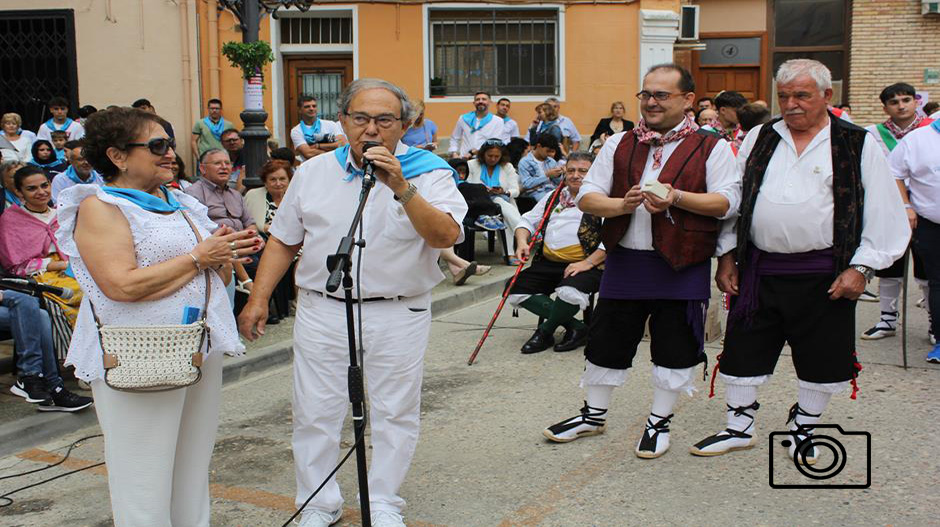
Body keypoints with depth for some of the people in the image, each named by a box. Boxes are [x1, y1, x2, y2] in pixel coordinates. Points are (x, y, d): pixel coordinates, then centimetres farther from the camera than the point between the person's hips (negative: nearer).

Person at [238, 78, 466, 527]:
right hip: (321, 310, 2)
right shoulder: (313, 172, 6)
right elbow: (283, 241, 13)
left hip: (398, 314, -2)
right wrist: (258, 299, 6)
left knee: (394, 412, 8)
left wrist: (401, 188, -29)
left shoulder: (428, 172, -5)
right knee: (315, 412, 8)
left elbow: (445, 236, -20)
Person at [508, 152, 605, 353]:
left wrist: (587, 263, -20)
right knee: (515, 290, -14)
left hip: (586, 265, -6)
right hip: (548, 263, 6)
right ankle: (574, 327, -9)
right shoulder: (553, 198, 20)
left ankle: (545, 331, -5)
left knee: (571, 292, -38)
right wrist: (522, 242, 1)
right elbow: (528, 221, 22)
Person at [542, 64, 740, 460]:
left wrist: (676, 197, -22)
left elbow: (727, 202, -8)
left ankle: (659, 421, 24)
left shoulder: (711, 148, 0)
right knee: (606, 341, 11)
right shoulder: (619, 145, 9)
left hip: (682, 266, -3)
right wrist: (621, 205, -15)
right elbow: (587, 196, 5)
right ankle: (594, 414, 30)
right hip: (624, 260, 3)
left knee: (674, 350, 6)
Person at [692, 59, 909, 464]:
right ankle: (739, 428, 24)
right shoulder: (758, 140, 8)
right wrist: (727, 256, 7)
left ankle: (803, 430, 30)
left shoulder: (858, 145, -1)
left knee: (821, 362, 8)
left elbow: (882, 213, -2)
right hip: (759, 270, 2)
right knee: (742, 350, 7)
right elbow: (732, 200, 12)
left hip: (823, 275, -2)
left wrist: (860, 267, -8)